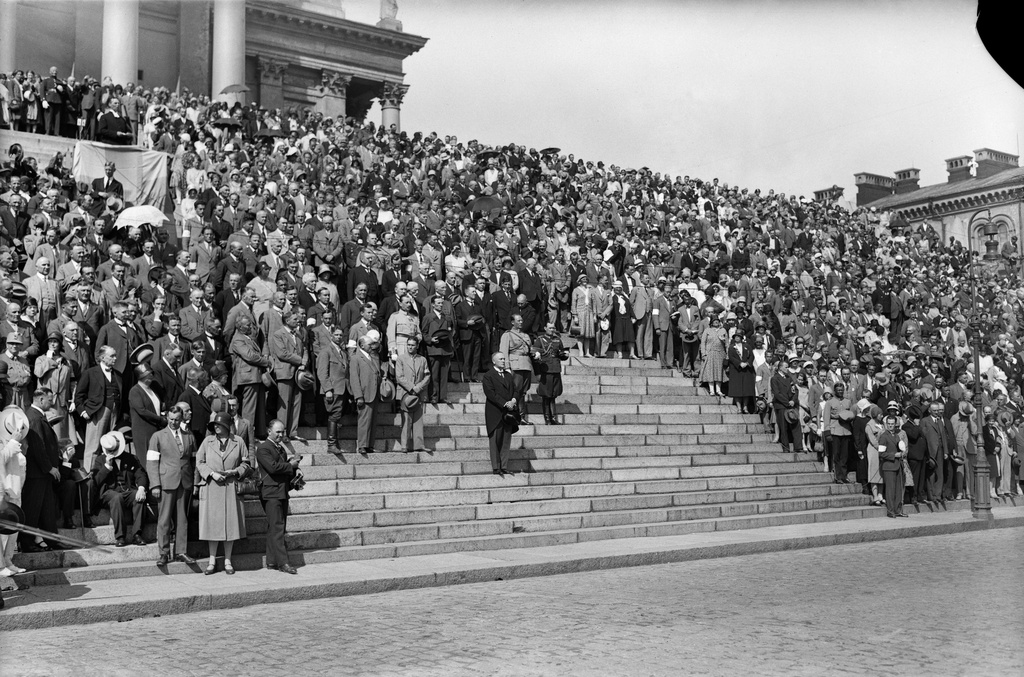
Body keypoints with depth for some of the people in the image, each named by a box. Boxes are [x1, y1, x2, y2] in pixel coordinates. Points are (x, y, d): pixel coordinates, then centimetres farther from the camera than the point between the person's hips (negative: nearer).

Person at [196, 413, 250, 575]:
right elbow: (199, 462, 6)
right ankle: (212, 561, 11)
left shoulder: (238, 441, 5)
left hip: (231, 488, 0)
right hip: (211, 488, 0)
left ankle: (228, 561, 11)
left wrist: (234, 472, -9)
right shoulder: (207, 441, 7)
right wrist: (212, 473, -9)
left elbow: (245, 463, 9)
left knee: (230, 524, 1)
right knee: (212, 523, 1)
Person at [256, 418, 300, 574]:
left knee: (276, 528, 11)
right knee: (277, 527, -10)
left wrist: (295, 470, 5)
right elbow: (273, 467, -21)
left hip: (282, 493, 9)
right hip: (271, 493, -9)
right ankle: (282, 562, -11)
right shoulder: (263, 449, -8)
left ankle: (272, 561, 16)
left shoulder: (281, 448, 21)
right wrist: (290, 466, -10)